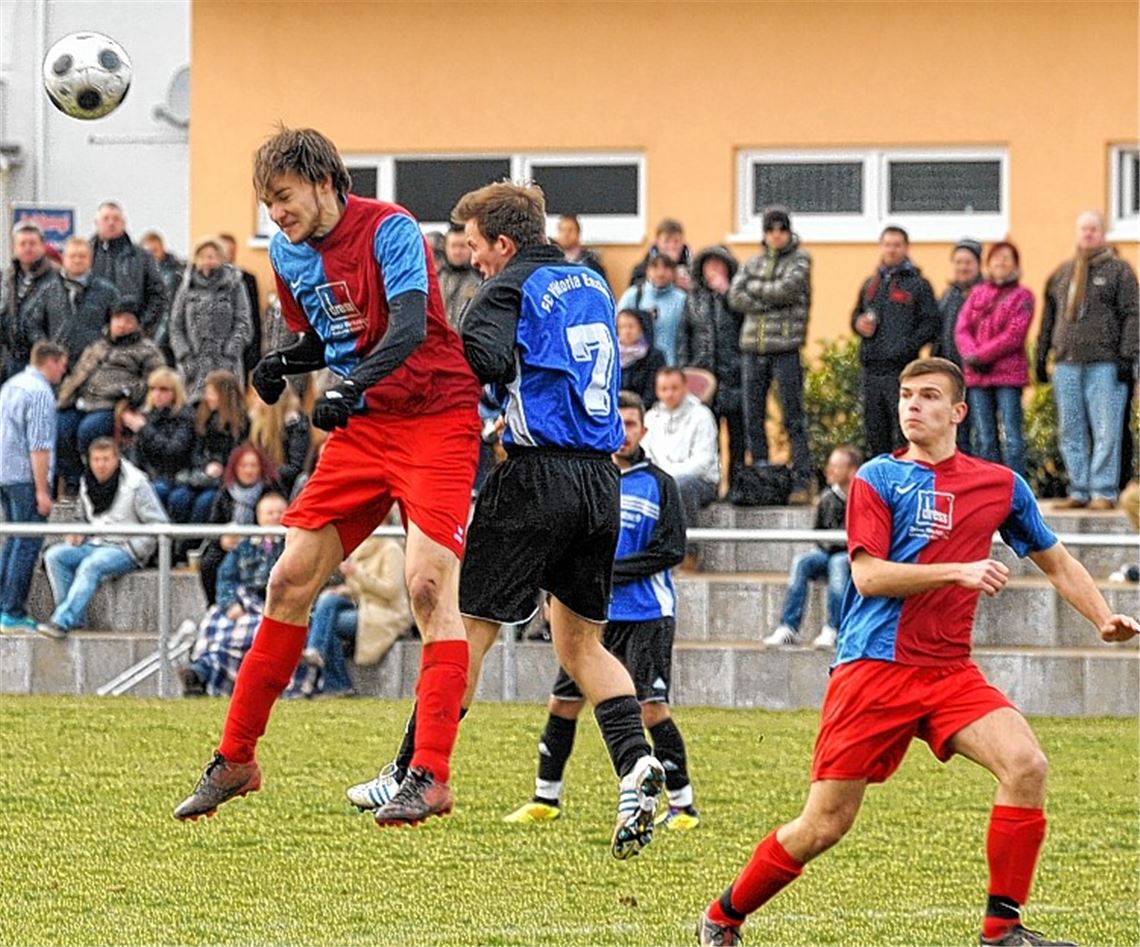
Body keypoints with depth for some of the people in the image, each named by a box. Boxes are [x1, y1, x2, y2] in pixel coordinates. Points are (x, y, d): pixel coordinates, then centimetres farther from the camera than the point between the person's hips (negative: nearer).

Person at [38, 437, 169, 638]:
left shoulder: (136, 484, -8)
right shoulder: (86, 483, 11)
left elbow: (158, 524, -6)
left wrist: (129, 547, -14)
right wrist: (78, 534, 3)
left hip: (126, 550, -7)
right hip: (95, 544, 7)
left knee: (91, 565, -35)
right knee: (54, 555, -17)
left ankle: (63, 621, -40)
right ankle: (75, 618, -21)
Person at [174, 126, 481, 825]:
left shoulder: (389, 230, -15)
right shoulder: (289, 255, 7)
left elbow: (410, 328, -27)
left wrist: (352, 385, -41)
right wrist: (285, 363, -1)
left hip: (435, 419, -7)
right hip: (361, 427, 7)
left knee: (429, 583, -19)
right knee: (291, 581, 2)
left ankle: (431, 777, -19)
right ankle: (235, 761, 12)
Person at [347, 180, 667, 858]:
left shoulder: (509, 289, -6)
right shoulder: (592, 285, 17)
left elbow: (485, 362, -23)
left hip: (537, 474, -7)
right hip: (601, 478, 7)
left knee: (470, 625, 0)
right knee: (581, 639, 13)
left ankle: (411, 773, 4)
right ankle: (635, 760, -8)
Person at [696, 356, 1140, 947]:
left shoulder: (1000, 484, 11)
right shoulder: (877, 478, 0)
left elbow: (1056, 562, 23)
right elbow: (869, 576, -11)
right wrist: (959, 572, -20)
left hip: (950, 671, 3)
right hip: (874, 669, -3)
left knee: (1026, 766, -21)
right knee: (823, 827, -3)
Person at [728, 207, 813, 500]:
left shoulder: (799, 259, 5)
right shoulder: (753, 263, 16)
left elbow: (789, 288, -12)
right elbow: (735, 297, 2)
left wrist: (755, 288, -1)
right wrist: (771, 301, -9)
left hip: (785, 347, -5)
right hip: (752, 345, 5)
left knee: (793, 417, -7)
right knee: (753, 418, 5)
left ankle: (802, 480, -8)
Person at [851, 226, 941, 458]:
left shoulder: (917, 284, 1)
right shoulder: (870, 285, 18)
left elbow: (932, 323, -3)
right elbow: (856, 315, 28)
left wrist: (908, 345, -16)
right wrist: (859, 324, 4)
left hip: (902, 368, -6)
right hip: (871, 367, 6)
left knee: (903, 433, -9)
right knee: (874, 429, 9)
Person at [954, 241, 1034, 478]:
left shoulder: (1022, 296, 2)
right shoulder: (977, 293, 16)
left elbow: (1014, 336, -9)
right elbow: (962, 329, 8)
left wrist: (981, 355, -13)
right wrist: (971, 356, -11)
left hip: (1008, 373, -5)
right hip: (976, 374, 5)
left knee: (1011, 436, -7)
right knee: (983, 438, 6)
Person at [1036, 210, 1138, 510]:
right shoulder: (1061, 274, 18)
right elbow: (1049, 319, 22)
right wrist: (1041, 357, 16)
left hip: (1105, 365, -5)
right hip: (1067, 366, 5)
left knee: (1106, 431, -7)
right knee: (1071, 432, 5)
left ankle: (1104, 492, -4)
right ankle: (1079, 491, 10)